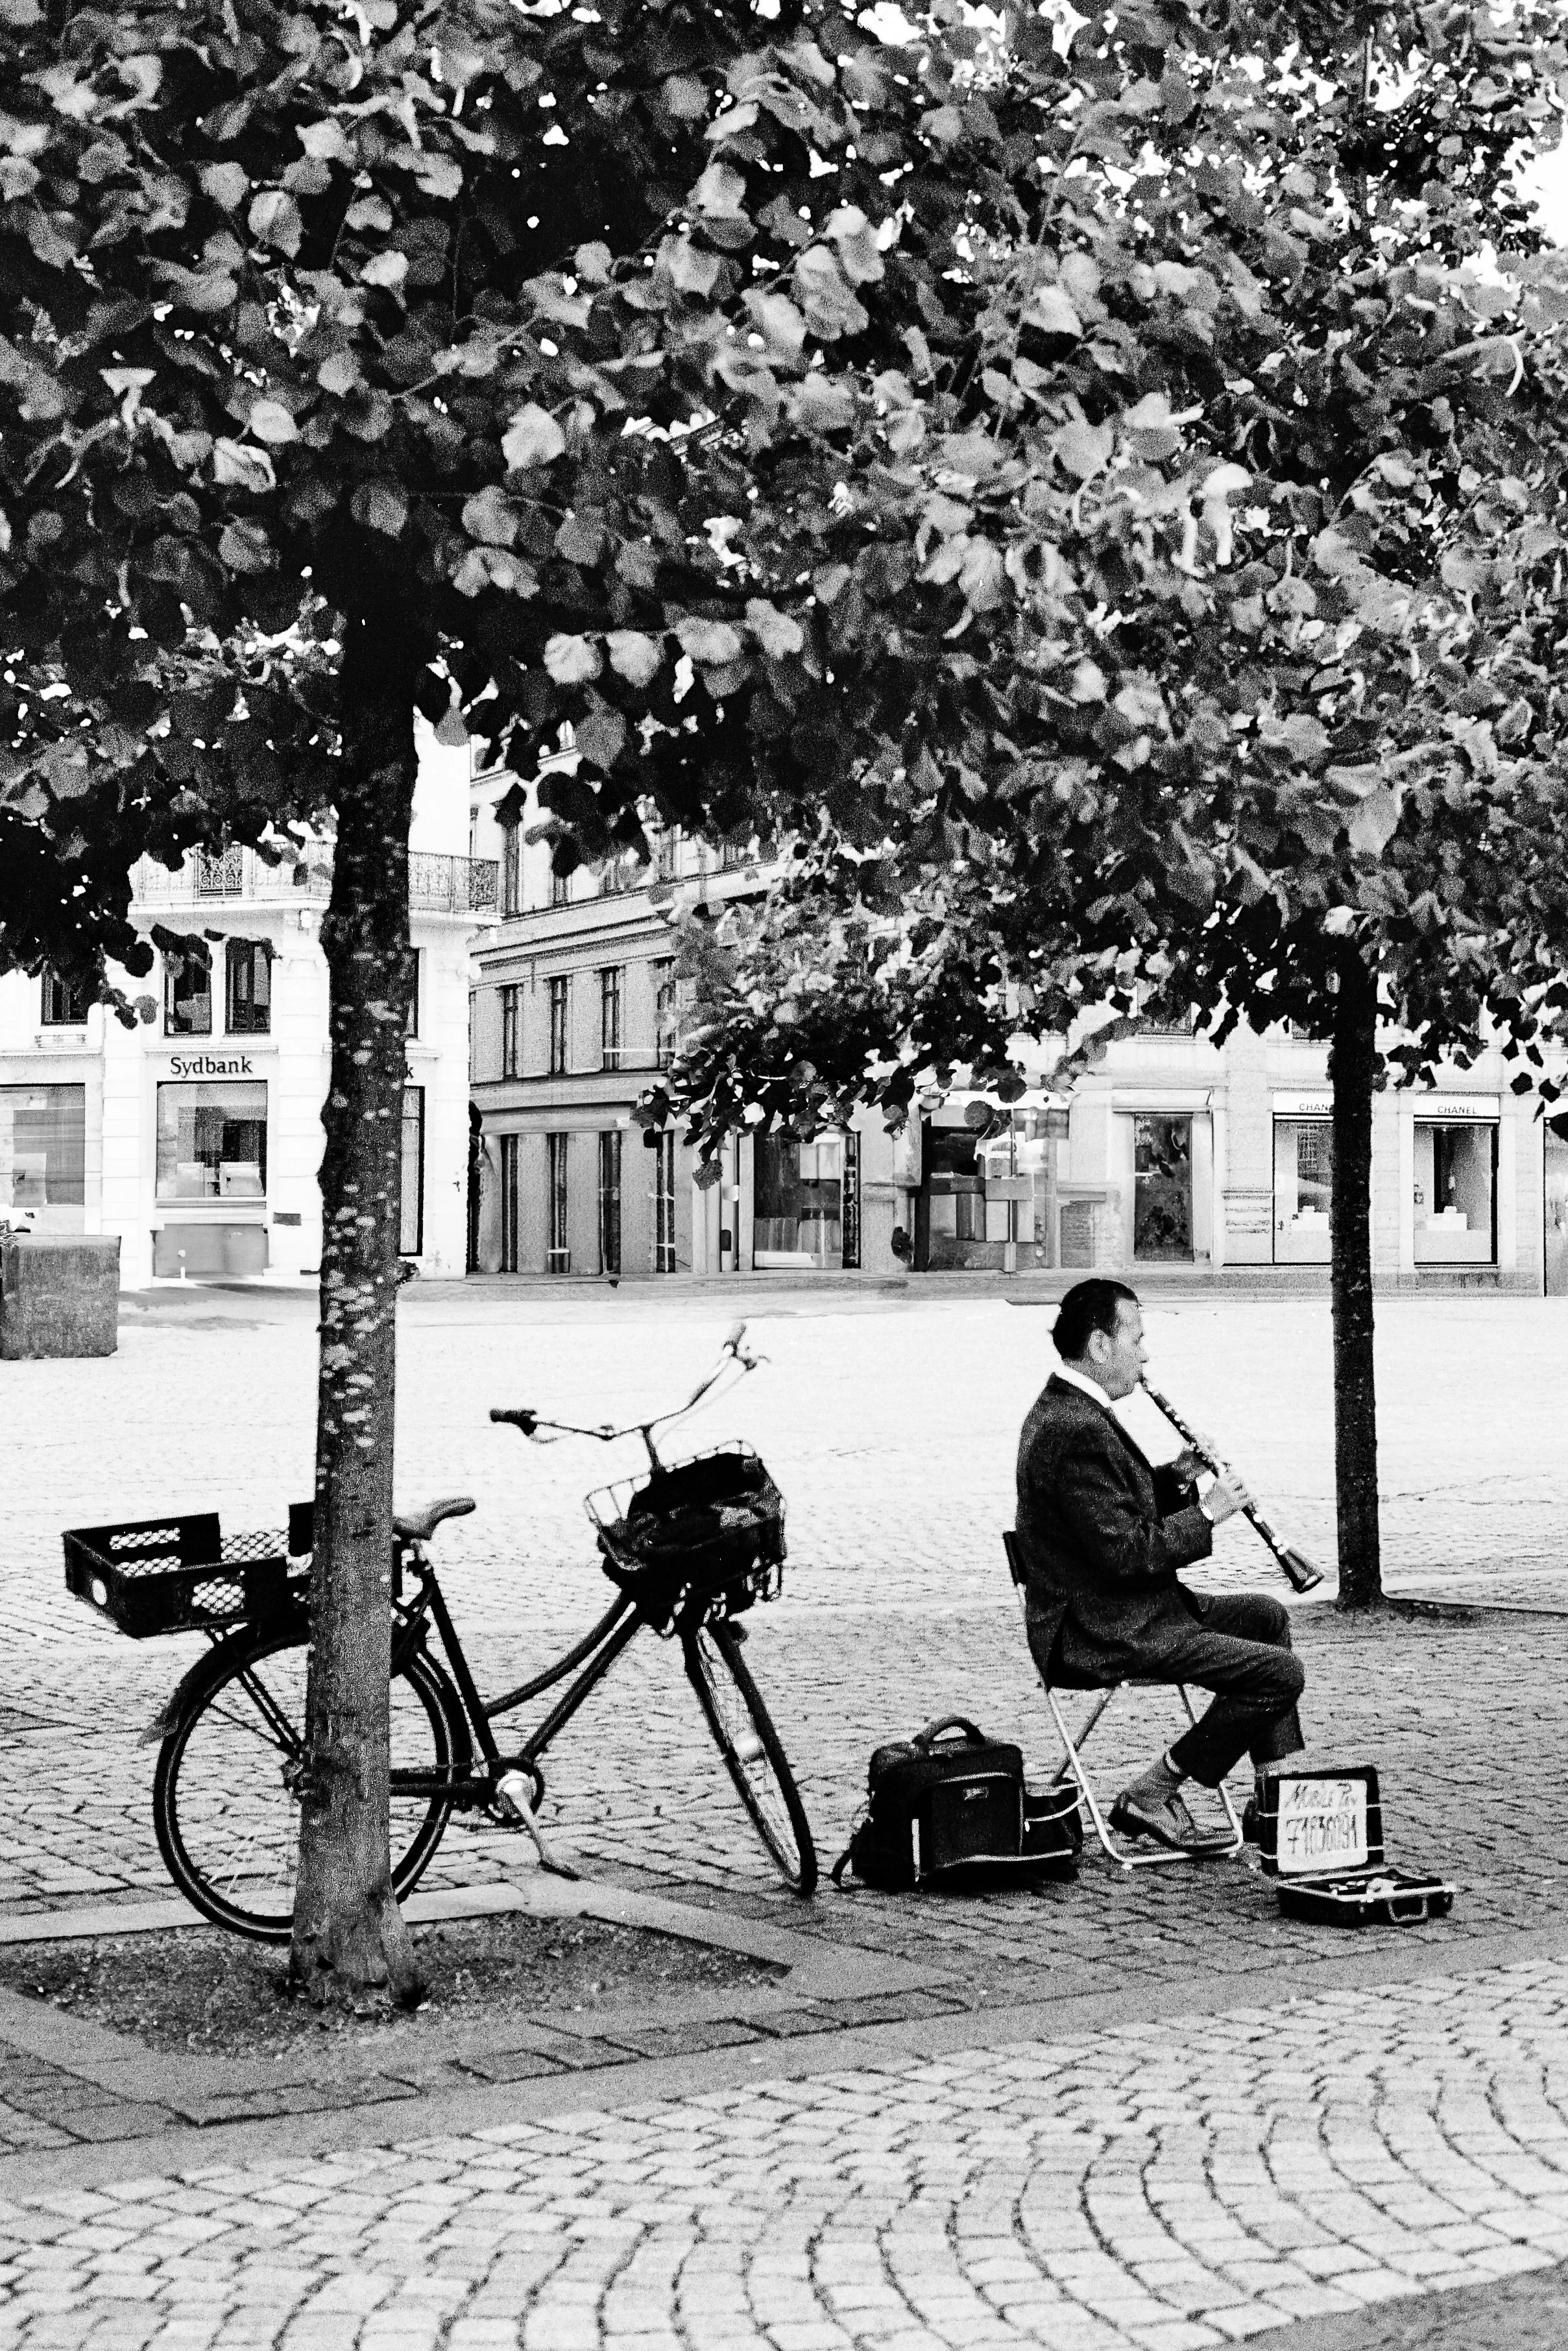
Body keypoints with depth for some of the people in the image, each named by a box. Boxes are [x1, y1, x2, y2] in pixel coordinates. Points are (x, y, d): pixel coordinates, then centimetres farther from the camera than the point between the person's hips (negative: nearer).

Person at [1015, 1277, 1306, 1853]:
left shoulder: (1065, 1410, 10)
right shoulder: (1076, 1430, -24)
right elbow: (1124, 1553, -26)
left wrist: (1176, 1478, 3)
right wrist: (1206, 1512, -14)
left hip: (1121, 1609, 11)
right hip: (1102, 1635, -11)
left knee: (1267, 1616, 24)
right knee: (1281, 1672, -16)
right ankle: (1152, 1793, -5)